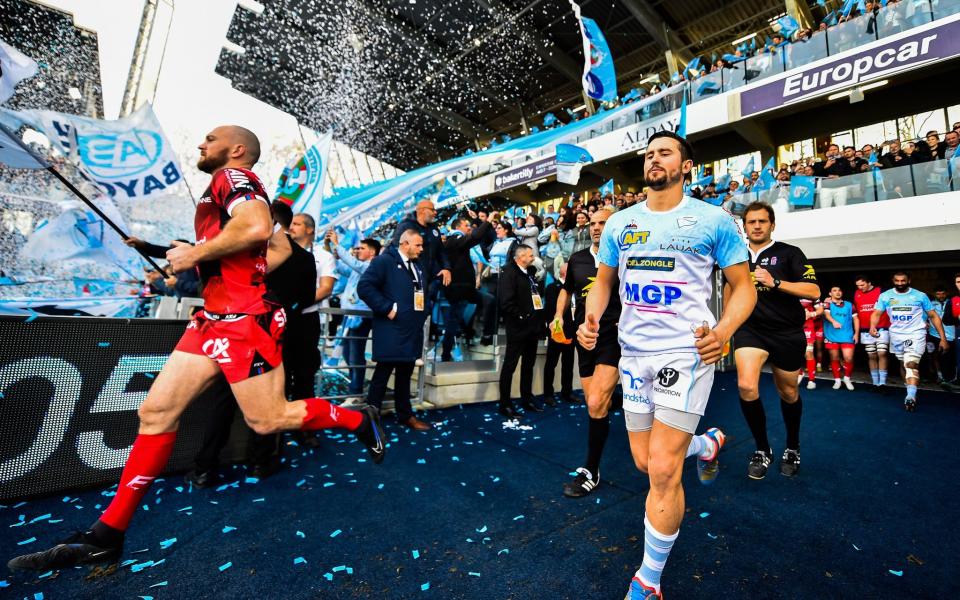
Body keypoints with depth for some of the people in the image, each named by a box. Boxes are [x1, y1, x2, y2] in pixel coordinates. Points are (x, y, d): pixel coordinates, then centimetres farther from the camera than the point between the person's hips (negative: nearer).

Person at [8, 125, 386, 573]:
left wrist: (195, 253, -13)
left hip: (244, 321, -9)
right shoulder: (231, 187, 24)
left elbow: (258, 227, -27)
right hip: (213, 319, 10)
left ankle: (357, 420, 15)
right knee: (155, 411, 7)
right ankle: (106, 535, 18)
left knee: (268, 420, -3)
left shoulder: (231, 175, -5)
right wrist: (191, 260, 18)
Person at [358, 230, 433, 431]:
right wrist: (387, 309, -19)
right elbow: (364, 286, -17)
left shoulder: (418, 266, 18)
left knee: (405, 375, 16)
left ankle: (406, 415, 27)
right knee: (383, 373, 1)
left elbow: (424, 293, 28)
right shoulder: (384, 261, -7)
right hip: (391, 331, -7)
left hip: (413, 330, 8)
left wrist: (425, 311, 10)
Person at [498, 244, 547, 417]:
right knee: (510, 365, -1)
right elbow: (506, 301, -20)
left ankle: (527, 399, 29)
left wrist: (540, 320, 7)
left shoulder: (530, 273, 18)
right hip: (518, 326, -9)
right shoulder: (509, 272, -10)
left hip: (533, 325, 9)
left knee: (529, 364, 16)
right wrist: (521, 317, -17)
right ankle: (505, 404, 7)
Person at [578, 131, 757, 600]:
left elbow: (743, 287, 2)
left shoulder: (714, 220, -1)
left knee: (663, 471, -6)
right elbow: (603, 281, 16)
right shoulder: (619, 223, 10)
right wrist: (591, 318, -4)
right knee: (645, 462, 15)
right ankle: (707, 443, 48)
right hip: (633, 352, 5)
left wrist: (724, 330, -17)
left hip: (685, 351, -4)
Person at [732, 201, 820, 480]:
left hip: (787, 332, -1)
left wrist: (775, 282, -23)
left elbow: (814, 291, -10)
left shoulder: (789, 253, -2)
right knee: (746, 386, -21)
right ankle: (762, 449, 2)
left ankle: (792, 447, 41)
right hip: (750, 328, 1)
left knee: (788, 392, 15)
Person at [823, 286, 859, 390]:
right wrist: (833, 321, -37)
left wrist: (856, 333, 3)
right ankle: (837, 380, 19)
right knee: (834, 359, 6)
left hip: (847, 336, 2)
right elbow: (826, 314, -16)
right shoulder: (827, 304, 3)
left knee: (848, 358, -5)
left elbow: (855, 319, 13)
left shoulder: (849, 305, 12)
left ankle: (847, 378, 18)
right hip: (832, 336, -2)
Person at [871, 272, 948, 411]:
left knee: (912, 364, -17)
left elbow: (934, 316, 3)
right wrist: (872, 326, -25)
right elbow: (877, 313, -3)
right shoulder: (885, 296, 1)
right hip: (896, 335, 3)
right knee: (903, 364, 14)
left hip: (916, 334, -3)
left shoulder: (920, 296, -2)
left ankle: (911, 396, -21)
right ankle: (911, 390, 29)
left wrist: (943, 338, -1)